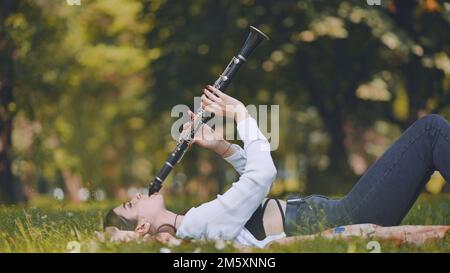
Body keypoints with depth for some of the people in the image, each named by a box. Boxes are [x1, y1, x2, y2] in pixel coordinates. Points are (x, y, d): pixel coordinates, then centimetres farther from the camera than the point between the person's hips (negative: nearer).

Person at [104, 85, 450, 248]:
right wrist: (240, 115, -12)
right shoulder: (203, 221, -18)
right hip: (343, 223, -10)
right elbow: (264, 174, -24)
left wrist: (221, 146, 9)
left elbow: (255, 176, 24)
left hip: (330, 212, 10)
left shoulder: (198, 221, 13)